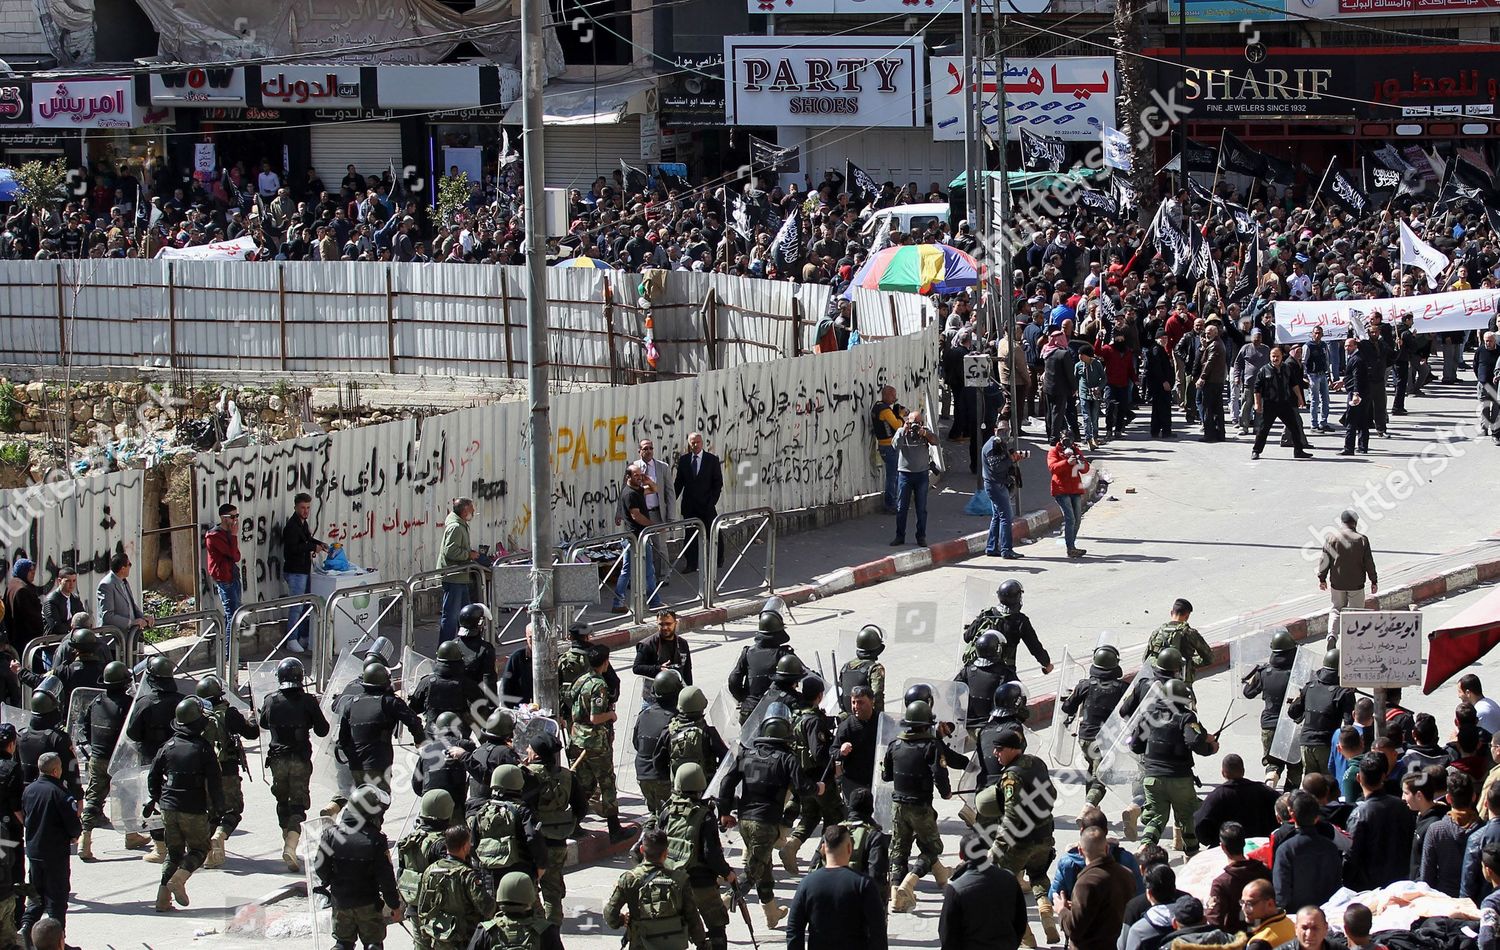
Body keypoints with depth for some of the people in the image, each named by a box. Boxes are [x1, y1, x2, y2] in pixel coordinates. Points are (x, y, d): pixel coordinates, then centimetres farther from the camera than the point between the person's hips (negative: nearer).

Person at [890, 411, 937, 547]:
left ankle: (921, 537, 11)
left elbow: (935, 441, -13)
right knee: (901, 507, 3)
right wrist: (904, 431, -22)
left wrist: (924, 434, -28)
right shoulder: (902, 432, 0)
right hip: (904, 473, 0)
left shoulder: (926, 432, 3)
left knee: (921, 508, 4)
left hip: (921, 474, 0)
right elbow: (895, 445, -15)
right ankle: (900, 536, 11)